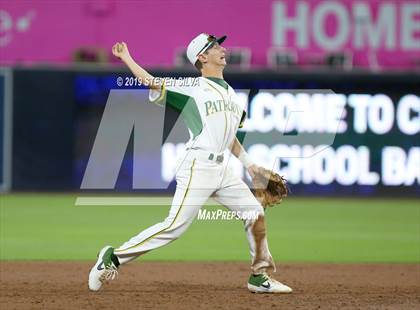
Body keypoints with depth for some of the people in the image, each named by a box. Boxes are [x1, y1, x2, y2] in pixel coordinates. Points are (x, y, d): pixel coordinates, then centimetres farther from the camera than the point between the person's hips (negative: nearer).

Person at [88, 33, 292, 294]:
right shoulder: (192, 87, -3)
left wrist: (248, 163, 17)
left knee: (255, 213, 4)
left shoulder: (230, 92, 19)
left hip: (223, 167, 8)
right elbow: (153, 84, -9)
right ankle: (113, 258, -4)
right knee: (175, 226, -12)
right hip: (199, 166, -8)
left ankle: (260, 277, 15)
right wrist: (126, 58, -10)